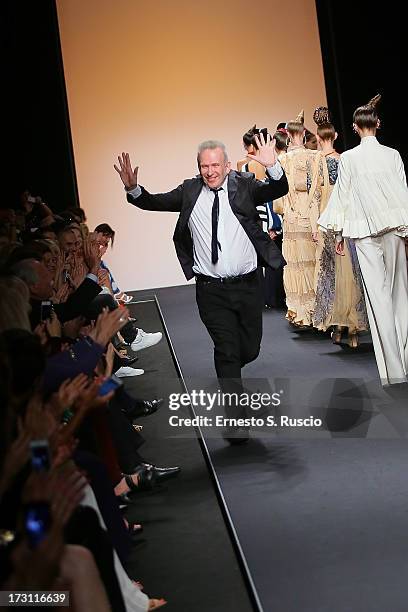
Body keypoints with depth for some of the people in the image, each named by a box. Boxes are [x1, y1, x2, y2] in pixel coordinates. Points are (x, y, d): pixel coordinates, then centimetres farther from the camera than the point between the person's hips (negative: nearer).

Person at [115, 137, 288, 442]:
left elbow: (278, 190, -18)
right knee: (228, 350, -2)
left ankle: (227, 376, 46)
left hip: (247, 285, 1)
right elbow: (155, 202, -1)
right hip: (211, 290, -1)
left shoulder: (244, 185, -3)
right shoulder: (190, 191, 1)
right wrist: (133, 188, -21)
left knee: (250, 349, 11)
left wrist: (273, 167, -39)